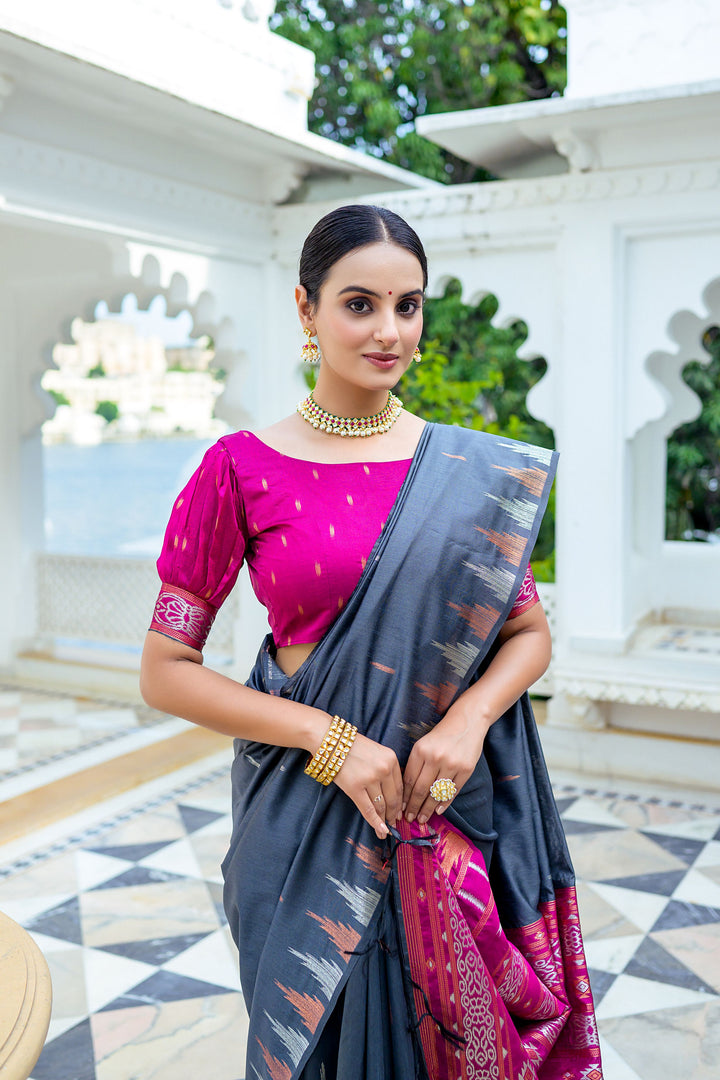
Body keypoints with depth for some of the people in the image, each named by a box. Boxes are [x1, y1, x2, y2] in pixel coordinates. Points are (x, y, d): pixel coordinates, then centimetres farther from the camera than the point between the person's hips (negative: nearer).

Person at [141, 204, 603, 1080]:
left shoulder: (473, 473, 0)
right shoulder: (243, 468, -8)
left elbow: (529, 632, 7)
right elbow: (166, 671, -7)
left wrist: (468, 718, -13)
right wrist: (330, 740, -16)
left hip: (453, 808, 2)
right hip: (309, 819, -2)